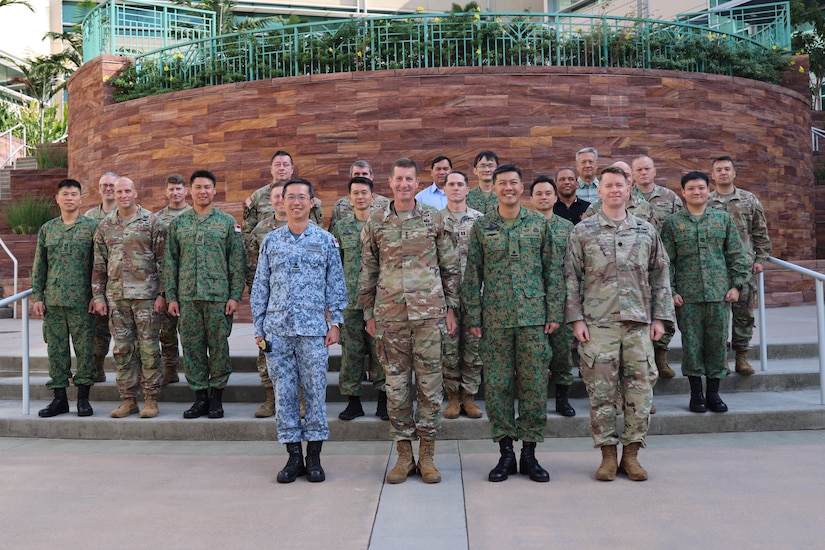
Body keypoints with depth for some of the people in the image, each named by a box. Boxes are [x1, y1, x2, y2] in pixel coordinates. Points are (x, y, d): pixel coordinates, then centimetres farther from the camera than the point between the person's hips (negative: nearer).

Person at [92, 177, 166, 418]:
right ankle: (128, 399, 16)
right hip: (116, 296, 4)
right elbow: (99, 265, 13)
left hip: (146, 294, -4)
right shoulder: (104, 226, 11)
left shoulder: (151, 222, 0)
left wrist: (162, 293, -8)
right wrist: (98, 296, 7)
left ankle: (151, 398, 8)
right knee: (122, 349, 7)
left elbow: (162, 260, -2)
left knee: (149, 347, -1)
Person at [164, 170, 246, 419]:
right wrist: (171, 296, 3)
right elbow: (170, 262, 10)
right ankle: (200, 396, 15)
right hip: (187, 297, 2)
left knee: (219, 346, 2)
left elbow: (236, 262, 1)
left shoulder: (228, 222, 4)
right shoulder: (178, 223, 10)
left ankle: (217, 397, 14)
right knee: (192, 347, 5)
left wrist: (235, 295, -6)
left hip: (218, 296, -2)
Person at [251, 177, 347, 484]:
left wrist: (335, 322, -2)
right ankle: (293, 456, 14)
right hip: (277, 329, 2)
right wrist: (258, 327, 6)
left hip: (313, 329, -1)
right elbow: (260, 286, 11)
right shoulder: (271, 241, 9)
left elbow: (336, 284, 6)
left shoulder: (326, 241, 5)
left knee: (315, 390, 2)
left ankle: (314, 456, 12)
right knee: (284, 392, 4)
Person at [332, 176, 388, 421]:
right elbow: (335, 262, 14)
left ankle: (383, 399, 11)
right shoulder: (341, 227, 10)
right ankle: (353, 400, 14)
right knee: (351, 350, 5)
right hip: (350, 299, 2)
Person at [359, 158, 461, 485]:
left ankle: (427, 454, 14)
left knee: (429, 381, 2)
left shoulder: (434, 220, 4)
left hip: (429, 311, -1)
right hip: (389, 315, 1)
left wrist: (451, 308, 3)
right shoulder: (375, 223, 7)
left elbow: (451, 268, 8)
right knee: (396, 384, 5)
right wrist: (368, 314, 8)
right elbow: (368, 273, 10)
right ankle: (404, 453, 17)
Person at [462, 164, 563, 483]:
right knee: (497, 385, 2)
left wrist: (554, 312, 1)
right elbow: (472, 276, 6)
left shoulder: (540, 224, 7)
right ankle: (505, 453, 15)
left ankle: (529, 453, 15)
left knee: (534, 385, 3)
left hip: (534, 317, 0)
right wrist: (473, 317, 1)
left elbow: (552, 271, 7)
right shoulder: (481, 228, 6)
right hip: (495, 320, 0)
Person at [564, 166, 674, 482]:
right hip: (598, 324, -2)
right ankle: (608, 454, 13)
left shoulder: (646, 231, 10)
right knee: (601, 391, 0)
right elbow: (571, 278, 2)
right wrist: (576, 319, -5)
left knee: (640, 389, 3)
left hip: (639, 323, 2)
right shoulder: (582, 231, 4)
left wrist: (659, 317, 6)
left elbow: (660, 276, 12)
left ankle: (631, 453, 15)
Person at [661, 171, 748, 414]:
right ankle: (696, 393, 13)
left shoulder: (723, 219, 9)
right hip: (687, 295, -1)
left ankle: (714, 393, 16)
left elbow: (736, 255, 9)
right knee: (691, 342, 2)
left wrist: (736, 285, 1)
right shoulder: (672, 223, 4)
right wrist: (671, 291, -5)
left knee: (718, 341, 4)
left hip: (720, 293, 2)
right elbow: (666, 260, 2)